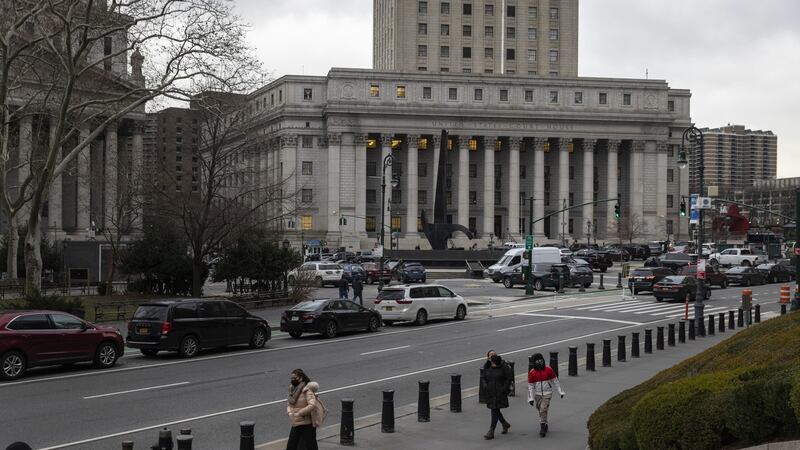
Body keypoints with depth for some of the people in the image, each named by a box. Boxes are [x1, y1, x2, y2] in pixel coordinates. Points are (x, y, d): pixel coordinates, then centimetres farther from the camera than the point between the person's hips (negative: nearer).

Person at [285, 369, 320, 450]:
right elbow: (289, 403, 19)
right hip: (295, 425, 8)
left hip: (307, 425, -8)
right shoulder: (293, 389, 9)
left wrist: (299, 413, -23)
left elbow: (313, 405, -27)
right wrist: (289, 412, -2)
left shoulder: (307, 390, -15)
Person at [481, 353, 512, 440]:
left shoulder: (504, 367, -10)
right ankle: (505, 424, 38)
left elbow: (508, 379, -5)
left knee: (495, 410, -9)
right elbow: (484, 378, 13)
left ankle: (491, 432, -8)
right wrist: (485, 385, -6)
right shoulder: (487, 367, 4)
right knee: (495, 410, 13)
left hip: (500, 393, -6)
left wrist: (504, 389, -14)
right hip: (490, 393, 6)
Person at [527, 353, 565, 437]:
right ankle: (545, 425, 33)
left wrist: (560, 391, 5)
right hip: (537, 394, 2)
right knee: (540, 410, 12)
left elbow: (555, 380, 3)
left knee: (543, 410, -14)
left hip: (547, 393, -2)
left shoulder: (548, 369, -6)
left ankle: (542, 428, -9)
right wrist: (531, 398, -5)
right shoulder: (532, 372, -5)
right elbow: (530, 386, -1)